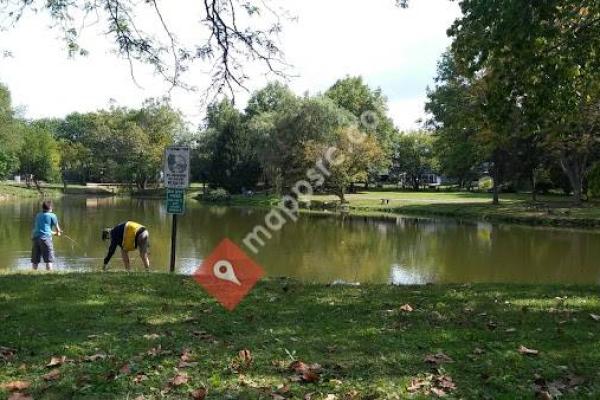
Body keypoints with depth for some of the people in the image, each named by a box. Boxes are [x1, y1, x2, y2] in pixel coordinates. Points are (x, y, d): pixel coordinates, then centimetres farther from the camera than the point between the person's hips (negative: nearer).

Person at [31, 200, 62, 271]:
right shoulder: (52, 215, 4)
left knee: (35, 261, 10)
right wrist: (58, 233, 36)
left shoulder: (38, 215, 20)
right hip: (45, 238, -5)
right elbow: (57, 228, 13)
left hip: (35, 237, 6)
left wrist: (54, 233, 41)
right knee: (49, 260, -3)